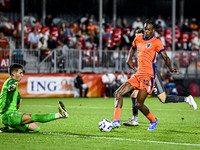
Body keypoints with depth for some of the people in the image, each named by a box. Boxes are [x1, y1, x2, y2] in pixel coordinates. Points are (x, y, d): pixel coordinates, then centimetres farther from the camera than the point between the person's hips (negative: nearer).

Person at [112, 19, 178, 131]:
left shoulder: (156, 42, -5)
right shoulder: (138, 39, 14)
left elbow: (165, 57, -10)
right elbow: (133, 49, 34)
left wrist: (170, 68, -28)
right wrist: (129, 59, 16)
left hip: (148, 75, -7)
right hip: (138, 74, 7)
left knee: (139, 104, -11)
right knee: (118, 93, -5)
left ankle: (153, 121, 15)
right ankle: (116, 121, -5)